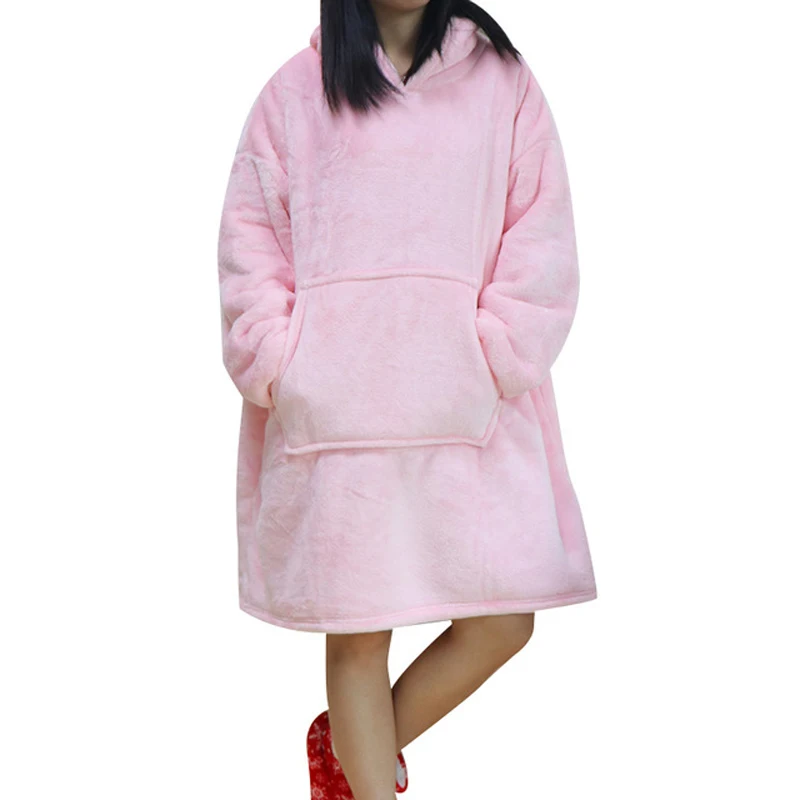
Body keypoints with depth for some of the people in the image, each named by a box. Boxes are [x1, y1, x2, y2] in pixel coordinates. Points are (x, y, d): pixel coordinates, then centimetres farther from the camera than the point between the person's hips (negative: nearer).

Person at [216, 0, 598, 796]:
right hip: (332, 411, -1)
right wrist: (283, 371, -7)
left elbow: (541, 237, 3)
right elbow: (250, 244, 5)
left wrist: (494, 359, -8)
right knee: (356, 632, 2)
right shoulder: (295, 91, 8)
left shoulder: (502, 79, 9)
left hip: (467, 405, 2)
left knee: (502, 620, -1)